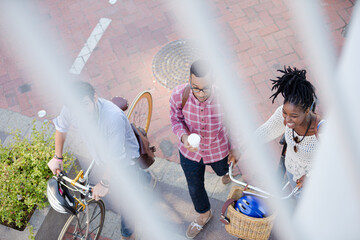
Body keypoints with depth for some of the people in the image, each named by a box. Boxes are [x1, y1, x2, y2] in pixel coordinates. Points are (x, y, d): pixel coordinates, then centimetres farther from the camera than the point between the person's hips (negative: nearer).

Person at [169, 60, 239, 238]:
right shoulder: (179, 95, -31)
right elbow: (176, 119, -10)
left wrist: (233, 150, 2)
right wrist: (183, 136, -32)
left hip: (218, 150, -1)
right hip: (189, 151, 1)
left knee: (222, 170, 35)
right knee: (195, 188, 24)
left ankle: (225, 171, 76)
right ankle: (204, 214, 57)